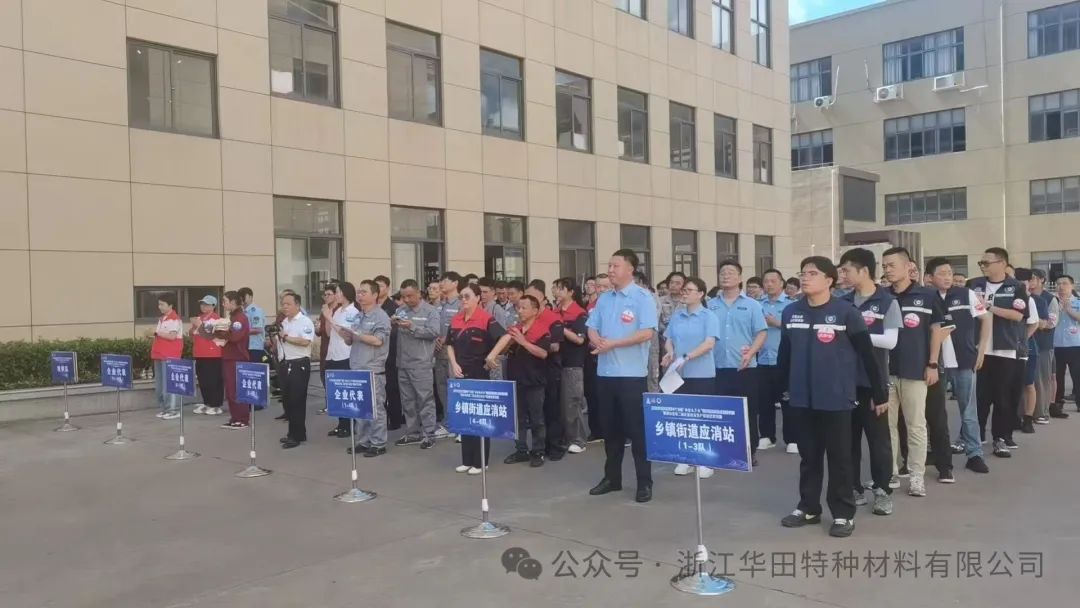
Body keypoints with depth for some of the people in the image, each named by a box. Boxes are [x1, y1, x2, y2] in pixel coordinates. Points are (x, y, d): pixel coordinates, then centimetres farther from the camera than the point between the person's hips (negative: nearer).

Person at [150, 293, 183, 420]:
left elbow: (172, 336, -20)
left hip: (170, 356, -10)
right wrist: (155, 334, 9)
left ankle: (173, 410, -3)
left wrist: (157, 332, -12)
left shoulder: (174, 319, -11)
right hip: (159, 355, 10)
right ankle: (164, 408, 19)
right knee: (159, 384, 11)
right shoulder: (161, 319, 17)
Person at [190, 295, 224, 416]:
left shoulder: (215, 319, -10)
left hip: (212, 355, -9)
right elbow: (193, 335, 22)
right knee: (202, 380, 13)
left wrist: (200, 325, -19)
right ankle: (206, 403, 22)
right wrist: (193, 327, 2)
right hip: (199, 354, 9)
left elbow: (211, 335, -21)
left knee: (214, 380, -5)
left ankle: (216, 405, 1)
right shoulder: (199, 318, 16)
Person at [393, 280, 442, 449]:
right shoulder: (400, 310, 12)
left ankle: (429, 434, 3)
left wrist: (412, 327, -22)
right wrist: (392, 323, -10)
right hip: (402, 363, 6)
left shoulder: (430, 311, -3)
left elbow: (434, 332, -17)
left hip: (421, 363, -6)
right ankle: (412, 433, 23)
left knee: (425, 399, -3)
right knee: (407, 400, 12)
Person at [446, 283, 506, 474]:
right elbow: (450, 344, 14)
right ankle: (467, 460, 20)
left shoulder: (486, 319, -11)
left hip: (479, 374, -6)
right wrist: (454, 364, 0)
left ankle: (480, 462, 11)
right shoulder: (455, 319, 8)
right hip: (460, 374, 6)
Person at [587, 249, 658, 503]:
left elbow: (647, 333, -17)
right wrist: (598, 341, -11)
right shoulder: (604, 299, 13)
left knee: (637, 429, -1)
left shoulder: (643, 297, -7)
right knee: (610, 428, 13)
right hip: (605, 372, 6)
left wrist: (612, 344, -17)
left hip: (631, 374, -6)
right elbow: (592, 329, 13)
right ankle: (612, 477, 24)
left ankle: (645, 483, 9)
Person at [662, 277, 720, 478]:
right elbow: (668, 339, 13)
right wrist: (670, 353, -9)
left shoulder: (709, 316, -5)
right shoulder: (676, 316, 9)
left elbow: (709, 343, -15)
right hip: (680, 374, 4)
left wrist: (686, 357, -24)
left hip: (702, 374, -4)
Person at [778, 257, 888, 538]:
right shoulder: (790, 312, 3)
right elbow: (784, 353, 12)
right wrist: (781, 387, 14)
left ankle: (843, 513, 18)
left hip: (836, 397, -4)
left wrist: (879, 394, -2)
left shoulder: (846, 312, -8)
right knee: (808, 455, 14)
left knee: (839, 457, 7)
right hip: (802, 397, 4)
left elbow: (867, 354, -4)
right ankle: (808, 507, 27)